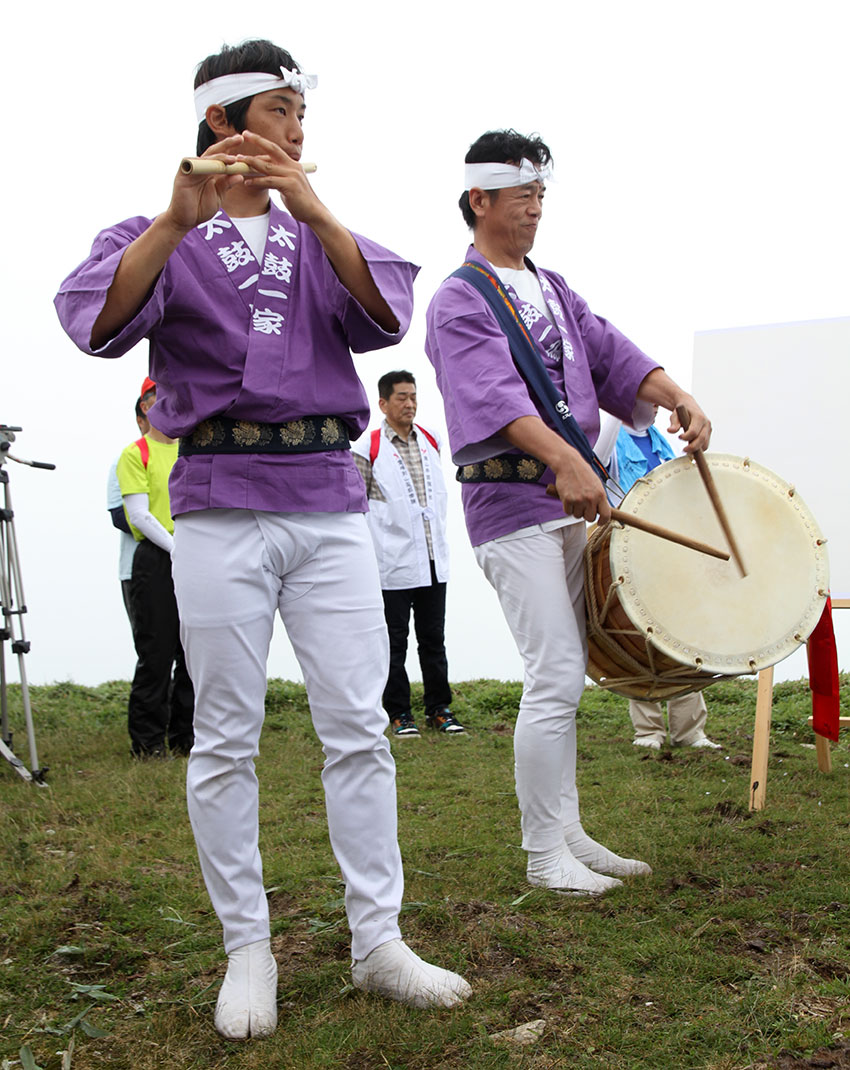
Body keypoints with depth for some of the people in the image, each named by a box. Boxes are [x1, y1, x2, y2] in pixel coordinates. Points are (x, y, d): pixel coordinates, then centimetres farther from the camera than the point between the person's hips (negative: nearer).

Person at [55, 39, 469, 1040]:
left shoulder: (322, 236, 19)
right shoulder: (160, 236, 9)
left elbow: (385, 318, -2)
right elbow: (96, 323, -12)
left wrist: (312, 210, -16)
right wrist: (179, 220, -25)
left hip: (330, 499, 3)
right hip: (220, 503, -2)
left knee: (359, 727, 0)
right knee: (225, 738, 1)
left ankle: (378, 940, 9)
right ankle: (246, 949, 13)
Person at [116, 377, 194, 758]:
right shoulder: (135, 454, 0)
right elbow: (139, 516, -9)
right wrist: (178, 549, -16)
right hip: (155, 559, -5)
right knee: (156, 653, -4)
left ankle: (186, 737, 16)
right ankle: (148, 741, 5)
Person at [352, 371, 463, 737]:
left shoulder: (431, 441, 12)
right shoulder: (368, 449, -5)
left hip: (433, 560, 5)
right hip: (393, 564, -5)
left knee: (433, 638, 10)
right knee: (395, 642, 3)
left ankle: (439, 708, 19)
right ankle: (399, 713, 12)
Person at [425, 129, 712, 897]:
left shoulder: (552, 289, 19)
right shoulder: (459, 302, -7)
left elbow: (610, 352, 9)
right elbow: (495, 394, -24)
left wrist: (679, 399, -10)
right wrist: (566, 460, -39)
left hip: (570, 500, 8)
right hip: (513, 502, -8)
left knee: (563, 677, 12)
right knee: (556, 678, -9)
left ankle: (569, 836, 22)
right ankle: (544, 853, 4)